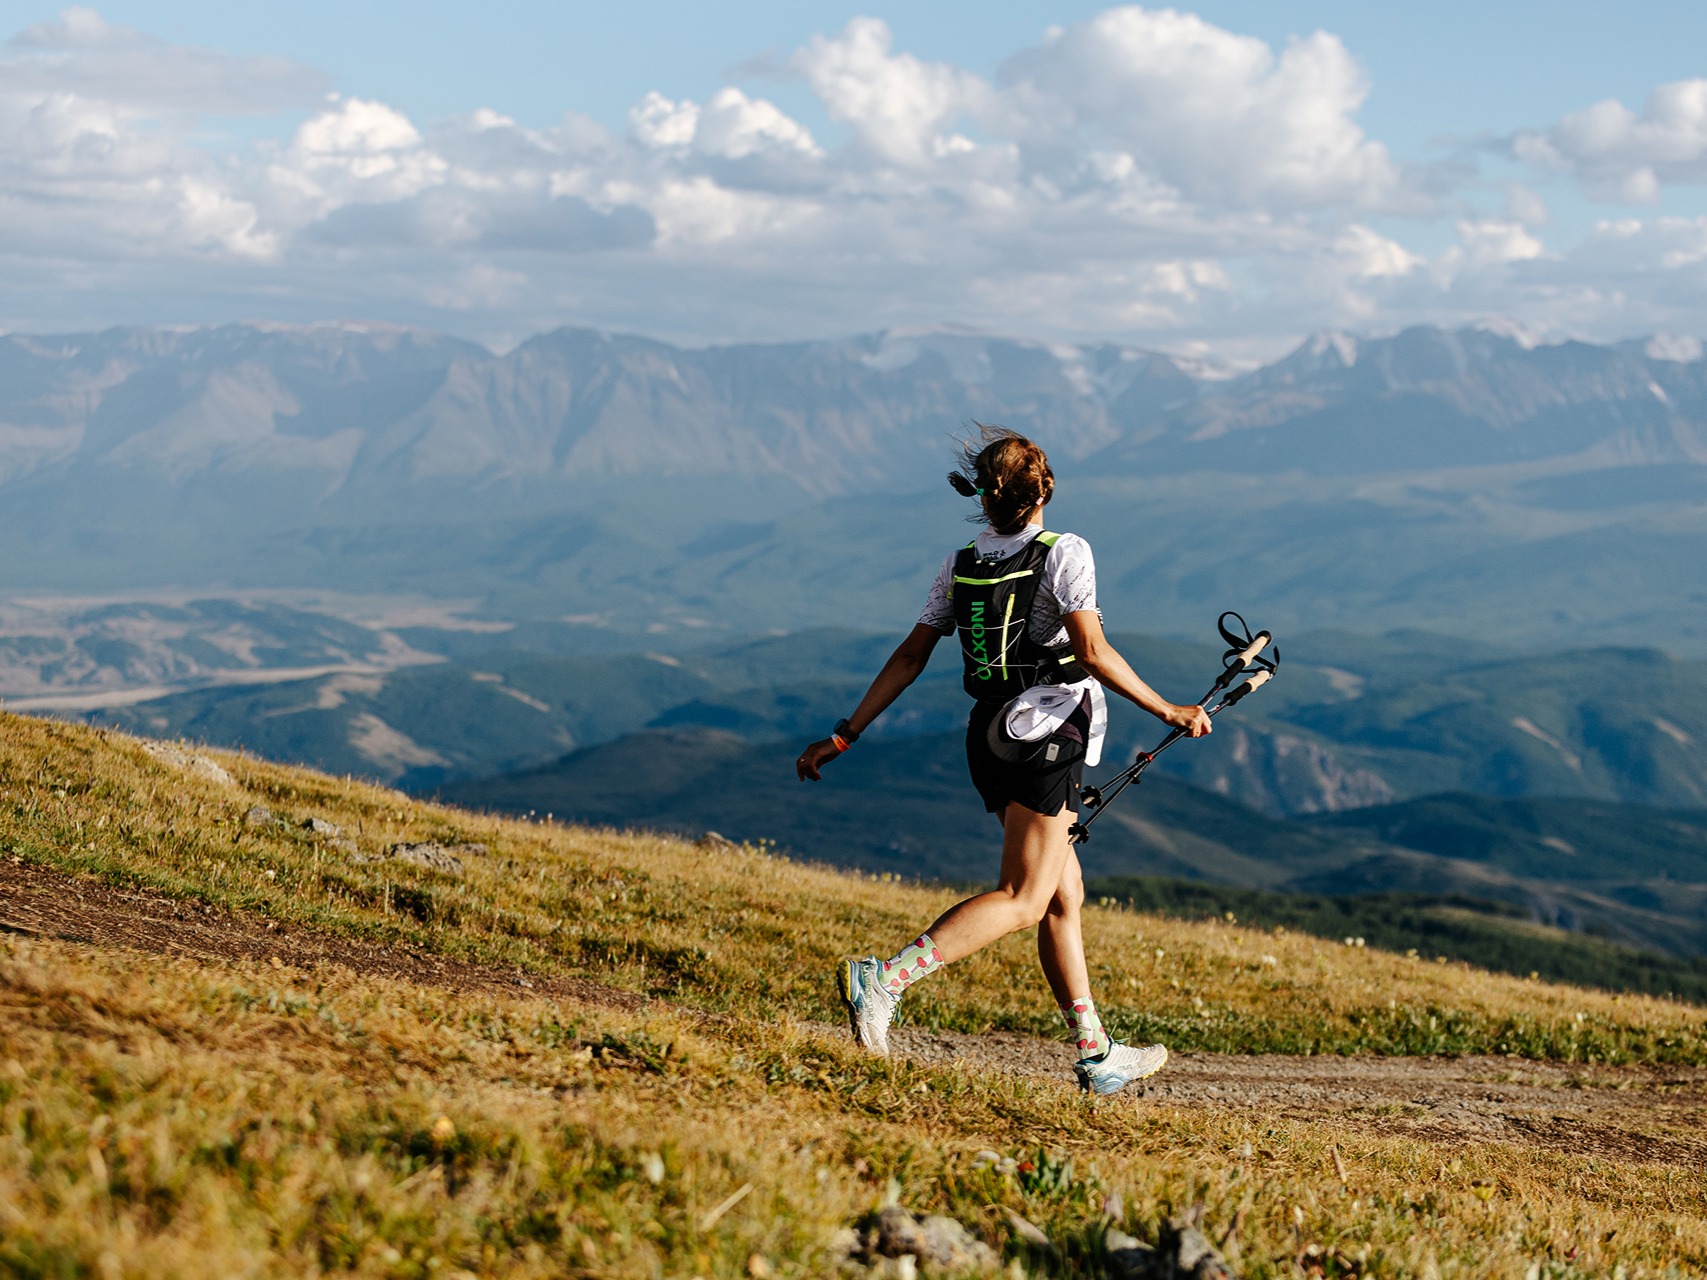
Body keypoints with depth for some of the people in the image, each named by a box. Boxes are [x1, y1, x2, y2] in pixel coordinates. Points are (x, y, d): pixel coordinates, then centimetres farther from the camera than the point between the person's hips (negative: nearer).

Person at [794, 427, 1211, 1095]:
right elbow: (1093, 653, -16)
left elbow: (911, 656, 5)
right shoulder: (1064, 553, -8)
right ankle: (884, 979, -26)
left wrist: (844, 735, 8)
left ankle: (1097, 1053, 18)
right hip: (1048, 730, -7)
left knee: (1064, 894, 14)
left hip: (988, 733, 7)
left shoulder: (959, 565, 7)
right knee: (1022, 899, -9)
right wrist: (1168, 711, -8)